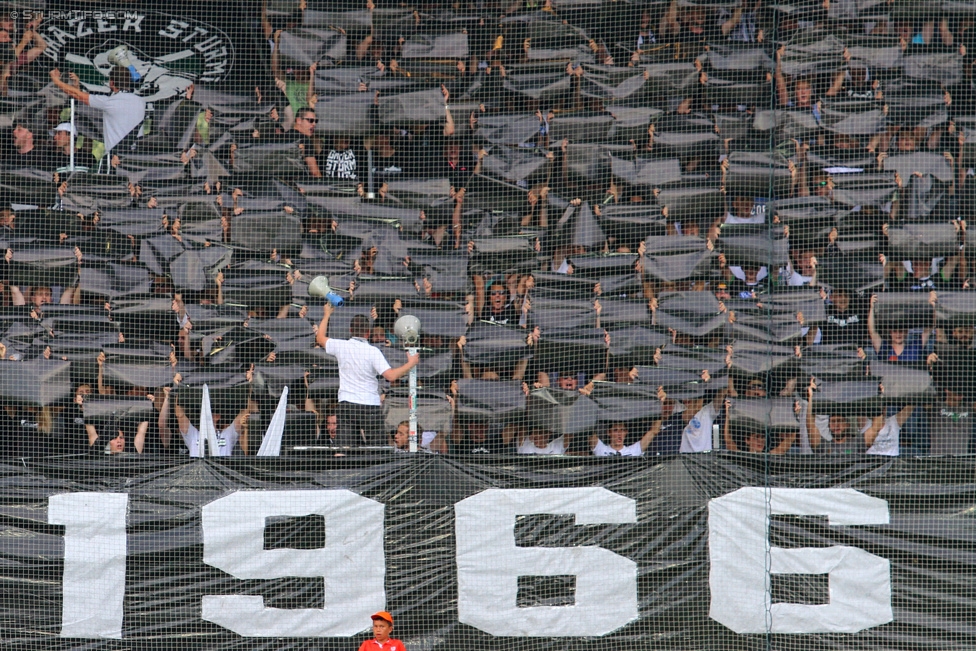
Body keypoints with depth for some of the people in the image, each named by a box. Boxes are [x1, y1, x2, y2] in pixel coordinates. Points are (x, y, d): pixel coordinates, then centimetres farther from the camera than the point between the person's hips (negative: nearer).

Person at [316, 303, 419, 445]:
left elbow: (320, 338, 21)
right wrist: (410, 364, -5)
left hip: (346, 405, 3)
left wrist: (326, 315, 34)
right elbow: (391, 376, -18)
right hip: (370, 406, -3)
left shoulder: (341, 346, 1)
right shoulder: (373, 351, -9)